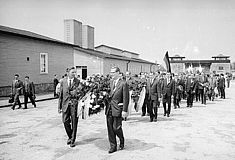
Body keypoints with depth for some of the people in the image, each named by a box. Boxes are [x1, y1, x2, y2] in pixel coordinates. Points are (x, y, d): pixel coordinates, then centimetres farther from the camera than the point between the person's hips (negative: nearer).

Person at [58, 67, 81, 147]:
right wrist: (59, 106, 6)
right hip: (65, 104, 2)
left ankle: (73, 140, 18)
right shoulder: (63, 81, 6)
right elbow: (60, 95, 8)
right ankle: (70, 137, 28)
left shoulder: (77, 82, -1)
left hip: (74, 103, -2)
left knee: (74, 122, 3)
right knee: (65, 121, 4)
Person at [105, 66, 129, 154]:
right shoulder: (111, 82, 12)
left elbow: (126, 98, -10)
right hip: (109, 108, 6)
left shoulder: (123, 83, -8)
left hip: (117, 108, -6)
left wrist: (125, 110, -14)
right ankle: (113, 146, 21)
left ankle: (122, 140, 29)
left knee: (116, 127, -1)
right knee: (110, 128, 8)